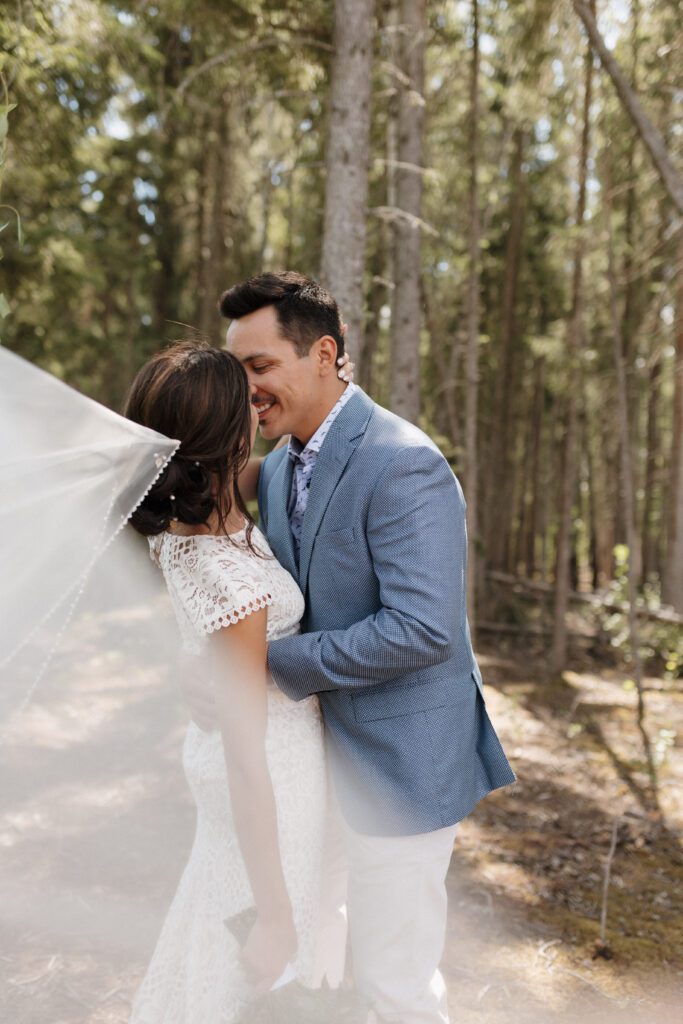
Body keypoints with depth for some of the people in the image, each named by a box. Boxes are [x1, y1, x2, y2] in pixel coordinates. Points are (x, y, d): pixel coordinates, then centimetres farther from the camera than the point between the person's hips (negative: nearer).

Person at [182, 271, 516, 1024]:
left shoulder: (402, 465, -22)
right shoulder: (280, 468, 6)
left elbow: (423, 628, -29)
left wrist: (269, 665, -24)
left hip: (398, 762, -9)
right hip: (329, 752, 9)